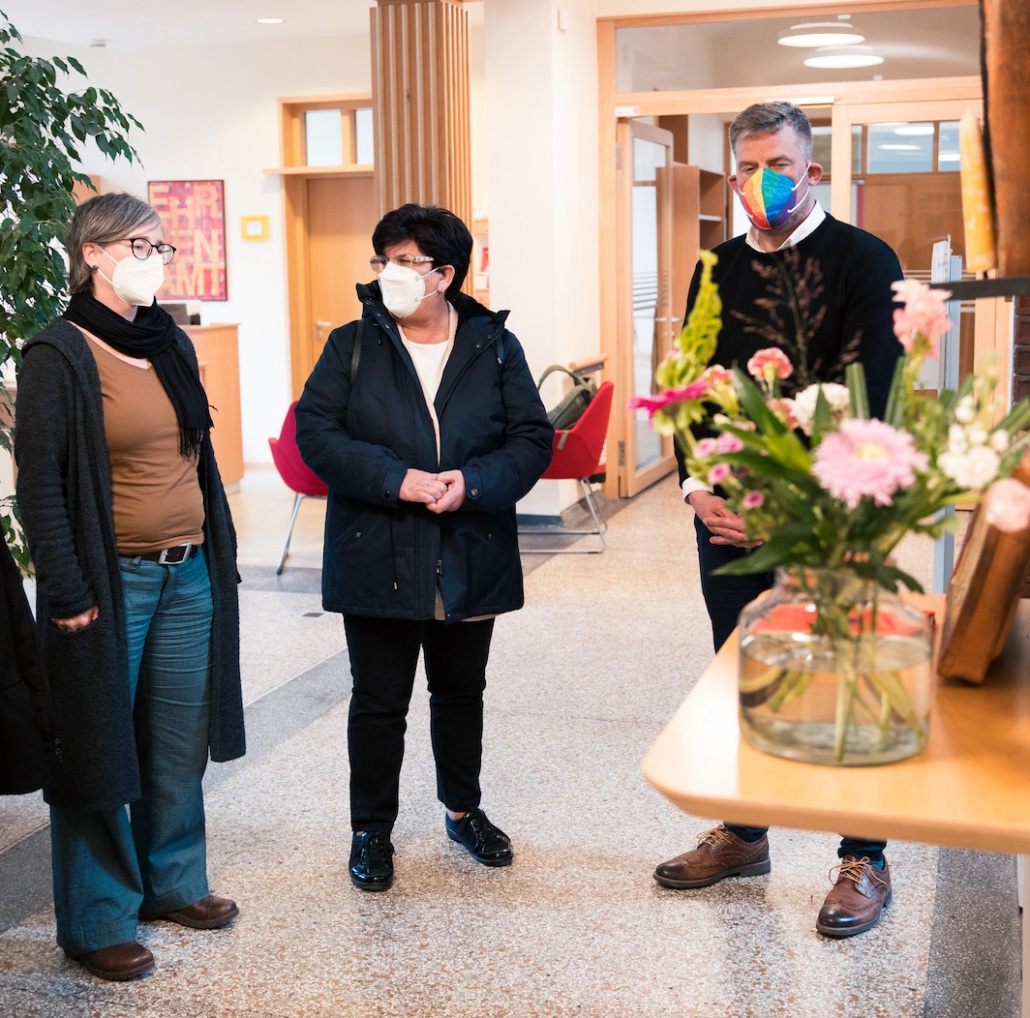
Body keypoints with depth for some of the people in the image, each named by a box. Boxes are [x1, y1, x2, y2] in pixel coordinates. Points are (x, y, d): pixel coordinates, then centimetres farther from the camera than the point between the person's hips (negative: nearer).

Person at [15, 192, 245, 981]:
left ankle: (172, 881, 32)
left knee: (179, 743, 14)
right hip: (112, 582, -6)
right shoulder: (60, 355, -9)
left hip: (188, 576, 6)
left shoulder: (172, 345, 11)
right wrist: (68, 591, -15)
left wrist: (219, 554, 14)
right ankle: (98, 922, 16)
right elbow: (38, 481, -12)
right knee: (102, 747, 3)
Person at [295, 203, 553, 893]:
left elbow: (533, 439, -1)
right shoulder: (351, 346, 0)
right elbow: (316, 432, -8)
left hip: (471, 560, 2)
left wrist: (474, 483, -19)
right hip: (377, 559, -2)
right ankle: (371, 830, 22)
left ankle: (464, 810, 37)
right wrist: (396, 480, -21)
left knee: (462, 692, 18)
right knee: (379, 702, 6)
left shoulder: (496, 347, 2)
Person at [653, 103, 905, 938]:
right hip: (731, 516, 5)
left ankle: (865, 860, 19)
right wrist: (698, 486, -4)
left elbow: (867, 401, -12)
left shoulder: (863, 262, -6)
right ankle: (744, 835, 31)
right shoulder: (720, 270, 11)